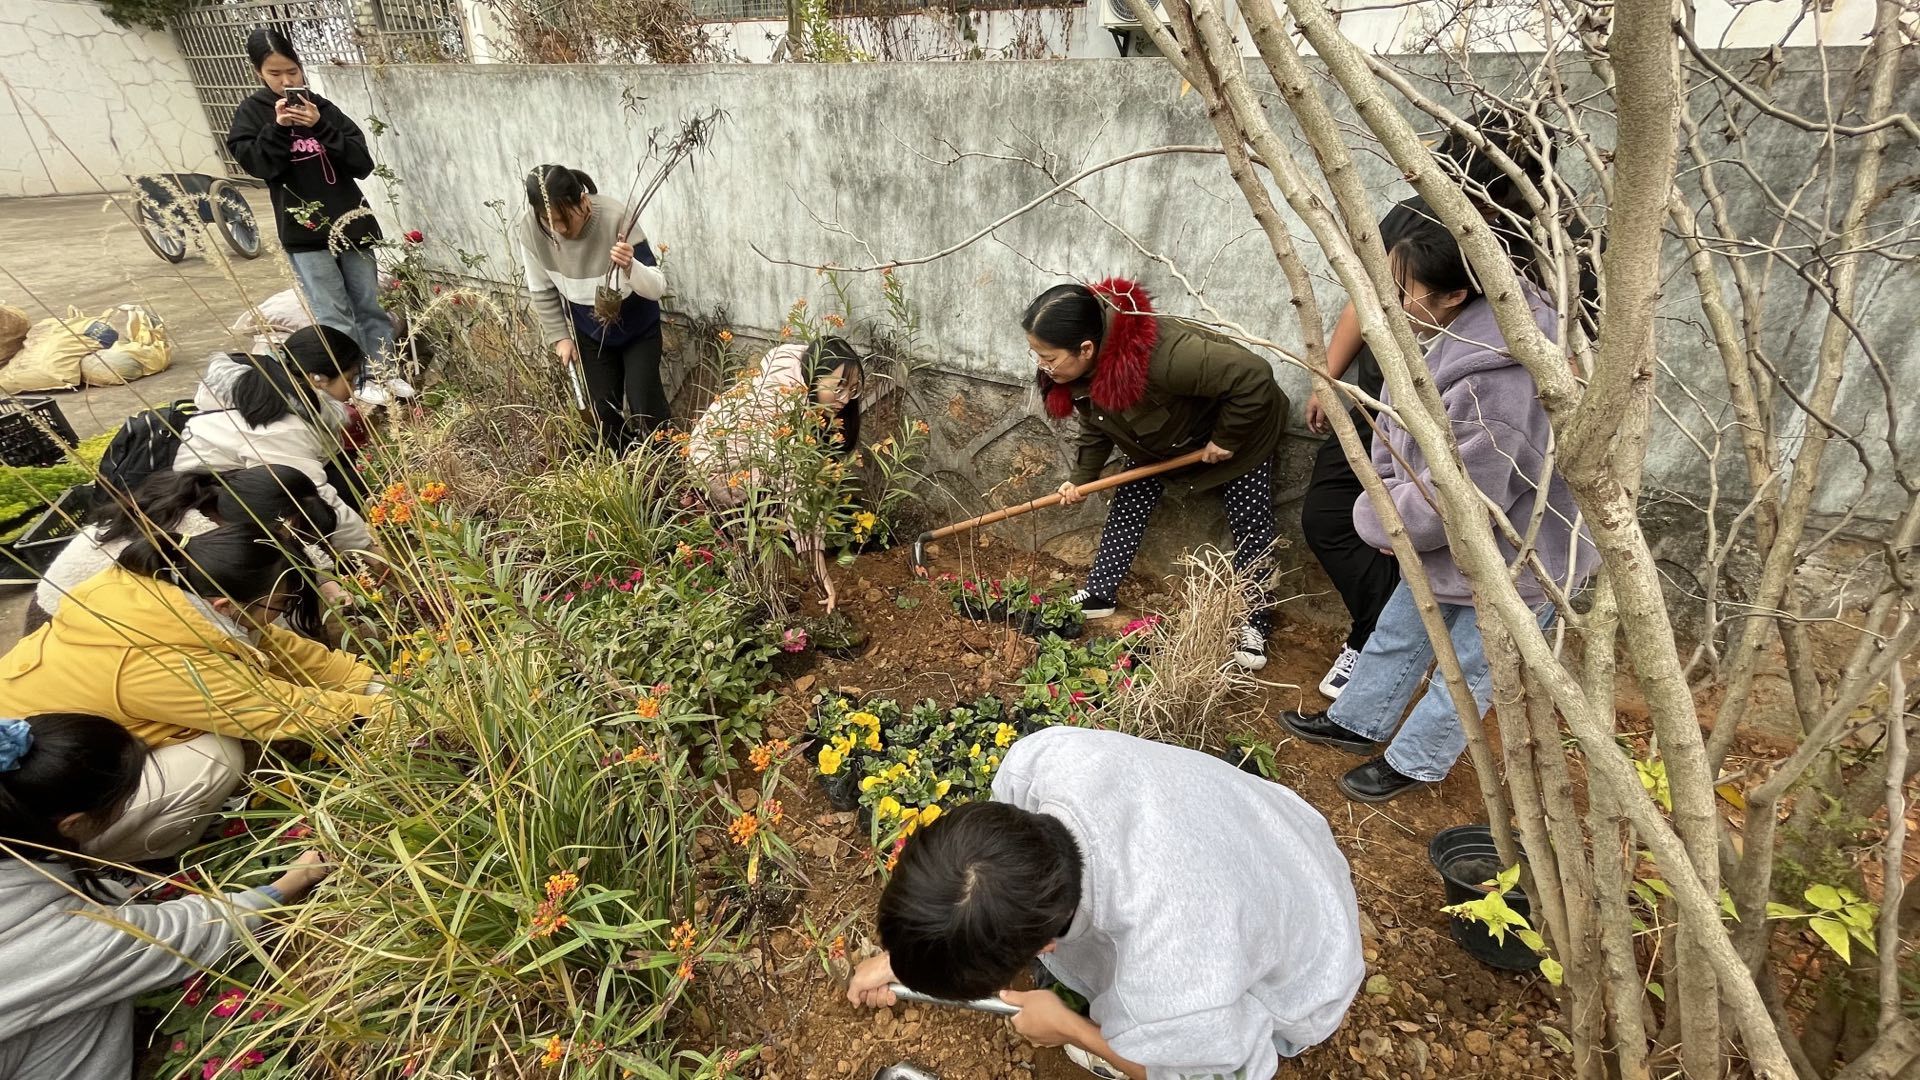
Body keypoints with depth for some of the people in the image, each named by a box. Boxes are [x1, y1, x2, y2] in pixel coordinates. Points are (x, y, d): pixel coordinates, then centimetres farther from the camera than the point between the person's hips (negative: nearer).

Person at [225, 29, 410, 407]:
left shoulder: (323, 107, 8)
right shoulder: (250, 113, 5)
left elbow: (363, 164, 0)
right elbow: (259, 166, -6)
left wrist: (319, 127, -11)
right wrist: (278, 127, -15)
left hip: (349, 220, 2)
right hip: (303, 229, -2)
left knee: (369, 305, 6)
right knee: (334, 315, -5)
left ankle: (384, 373, 14)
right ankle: (359, 383, -1)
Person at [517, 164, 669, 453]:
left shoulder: (616, 218, -32)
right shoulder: (531, 228, -21)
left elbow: (658, 288, -33)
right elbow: (542, 290, -3)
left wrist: (630, 267, -52)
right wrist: (559, 336, -2)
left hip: (638, 327, -3)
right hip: (590, 333, 3)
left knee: (645, 403, -5)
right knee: (604, 408, 8)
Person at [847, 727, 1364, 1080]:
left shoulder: (1177, 999, -45)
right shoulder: (1042, 757, -33)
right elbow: (993, 843, -11)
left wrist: (1066, 1028, -8)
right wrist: (899, 954, 2)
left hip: (1293, 984, -4)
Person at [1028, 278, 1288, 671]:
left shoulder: (1160, 354, -47)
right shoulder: (1081, 366, -21)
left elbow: (1253, 376, -41)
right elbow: (1096, 426, -2)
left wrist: (1226, 439, -29)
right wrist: (1080, 477, -11)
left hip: (1238, 429, -6)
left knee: (1251, 528, 1)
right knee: (1127, 507, 4)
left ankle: (1255, 623, 16)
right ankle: (1098, 594, 18)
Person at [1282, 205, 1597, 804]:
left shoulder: (1490, 384, -39)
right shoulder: (1447, 329, -10)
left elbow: (1452, 505, -31)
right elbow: (1396, 427, 3)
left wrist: (1375, 517, -15)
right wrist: (1388, 497, -8)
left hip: (1519, 555, -9)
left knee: (1468, 665, 13)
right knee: (1399, 630, 22)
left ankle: (1415, 762, 34)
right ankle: (1357, 722, 43)